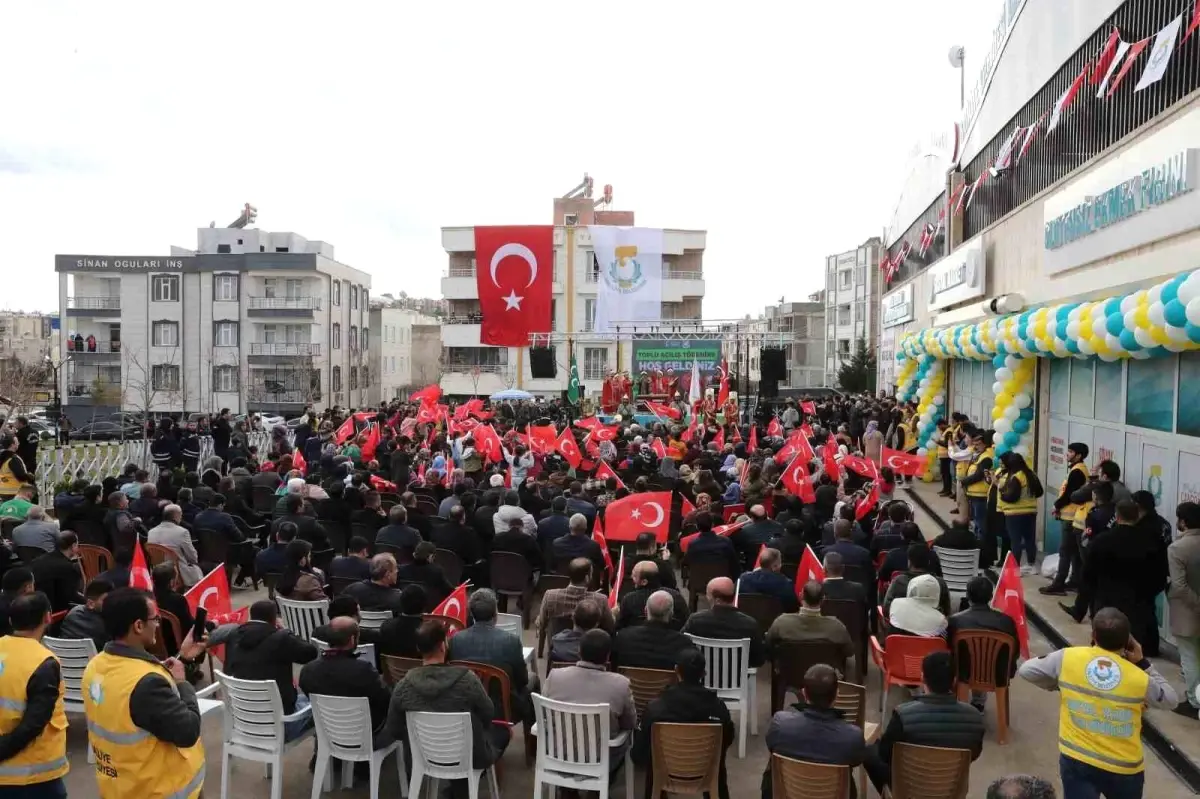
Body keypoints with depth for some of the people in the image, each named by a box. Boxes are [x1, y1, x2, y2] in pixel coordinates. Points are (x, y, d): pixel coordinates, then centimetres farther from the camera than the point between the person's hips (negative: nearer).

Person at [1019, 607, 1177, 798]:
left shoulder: (1067, 658, -12)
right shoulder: (1139, 679, -12)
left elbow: (1025, 670, -1)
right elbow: (1171, 700, 8)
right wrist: (1143, 663, 9)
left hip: (1076, 760, 0)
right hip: (1124, 767, 1)